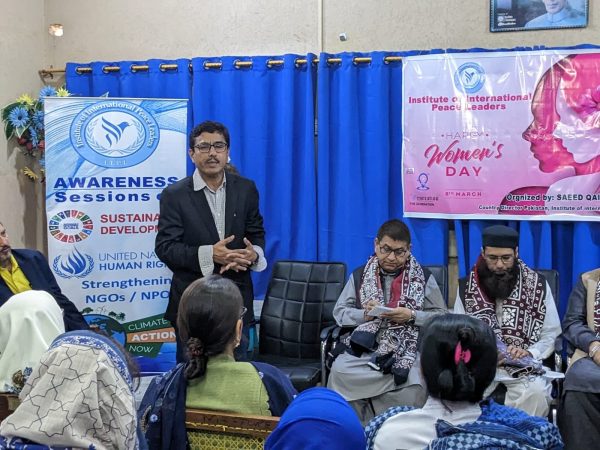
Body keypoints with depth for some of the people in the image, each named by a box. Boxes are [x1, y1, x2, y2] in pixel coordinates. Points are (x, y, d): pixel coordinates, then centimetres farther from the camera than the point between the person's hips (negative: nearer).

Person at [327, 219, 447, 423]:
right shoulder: (360, 275, 12)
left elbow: (441, 316, 8)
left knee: (411, 384, -34)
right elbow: (339, 312, 12)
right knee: (339, 371, -30)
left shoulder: (424, 277, 8)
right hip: (365, 345, 2)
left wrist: (411, 316, -10)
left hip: (407, 347, -1)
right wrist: (365, 314, -8)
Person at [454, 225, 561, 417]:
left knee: (537, 393, -31)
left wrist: (529, 353, -15)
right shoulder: (467, 286, 6)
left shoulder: (538, 284, 2)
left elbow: (551, 334, 4)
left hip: (523, 364, 0)